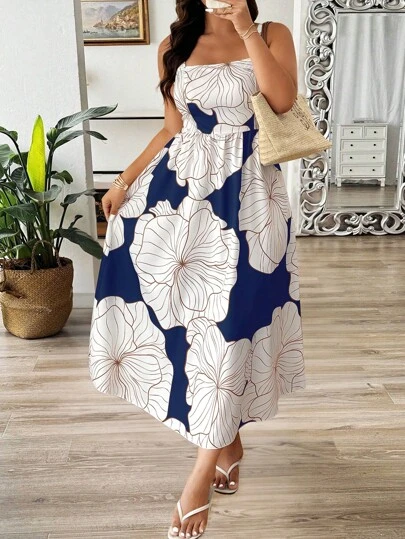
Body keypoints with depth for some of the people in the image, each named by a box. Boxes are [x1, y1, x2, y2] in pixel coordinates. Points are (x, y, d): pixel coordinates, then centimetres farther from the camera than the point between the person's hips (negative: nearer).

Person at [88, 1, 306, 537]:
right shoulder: (174, 47, 11)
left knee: (228, 316, -4)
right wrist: (126, 180, 6)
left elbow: (283, 100, -14)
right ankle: (229, 441, 23)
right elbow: (172, 130, 13)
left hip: (245, 194, -3)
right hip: (182, 186, 4)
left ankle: (201, 475, 9)